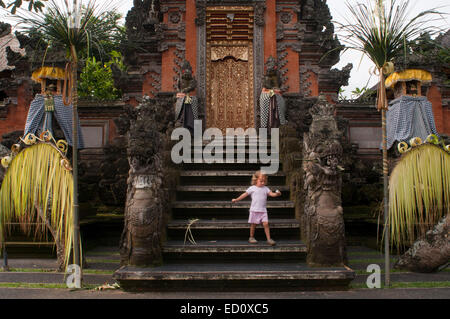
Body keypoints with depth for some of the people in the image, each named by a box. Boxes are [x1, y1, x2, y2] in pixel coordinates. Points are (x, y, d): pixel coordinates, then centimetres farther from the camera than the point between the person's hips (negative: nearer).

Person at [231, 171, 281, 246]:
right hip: (254, 210, -2)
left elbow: (271, 194, -1)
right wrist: (236, 199, 6)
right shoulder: (252, 188, 0)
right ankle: (251, 238, 23)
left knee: (266, 223, -7)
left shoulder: (265, 188, 8)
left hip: (263, 210, 2)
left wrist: (277, 194, -23)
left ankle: (269, 239, -2)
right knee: (253, 224, 6)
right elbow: (245, 194, 5)